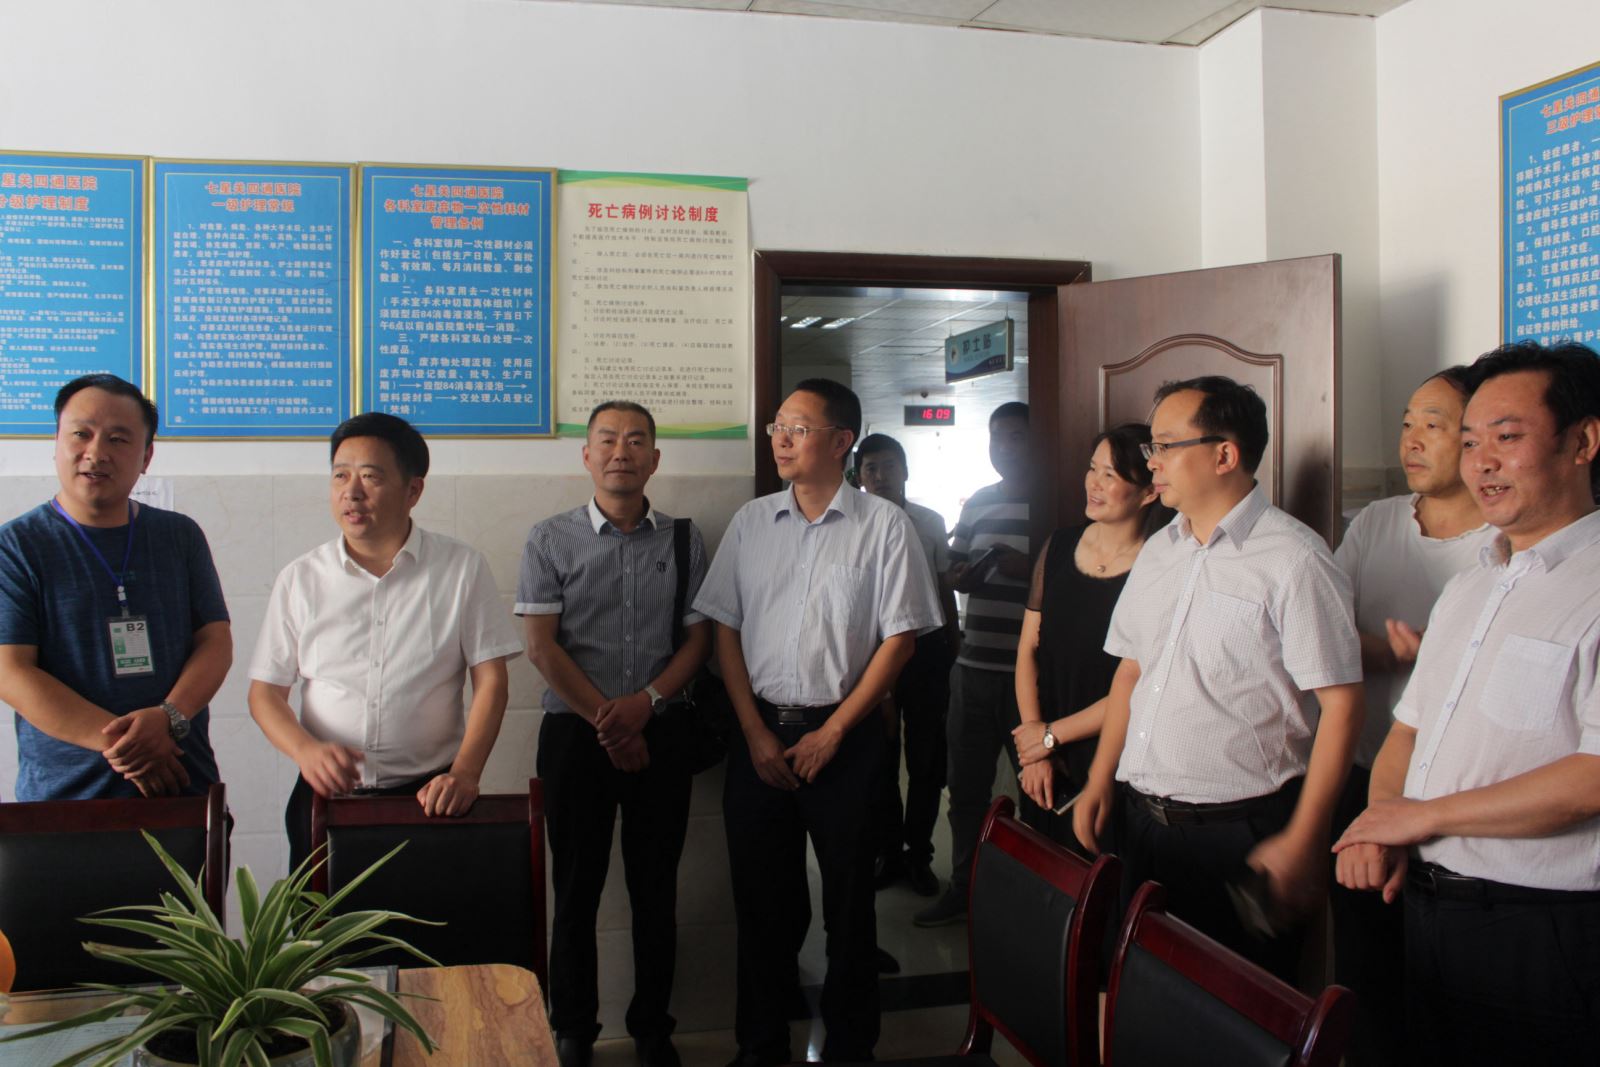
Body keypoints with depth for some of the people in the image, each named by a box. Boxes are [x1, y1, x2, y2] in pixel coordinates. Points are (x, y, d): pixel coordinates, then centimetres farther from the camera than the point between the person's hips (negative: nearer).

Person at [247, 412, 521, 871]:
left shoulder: (463, 569, -1)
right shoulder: (300, 579, 4)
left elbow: (490, 680, -2)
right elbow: (265, 691, 6)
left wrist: (465, 773, -15)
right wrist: (306, 750, -13)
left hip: (429, 794, -1)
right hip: (327, 795, 2)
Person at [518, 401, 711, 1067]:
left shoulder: (684, 542, 6)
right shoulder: (550, 540, 1)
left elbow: (699, 638, 4)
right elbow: (541, 646, -5)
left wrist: (646, 701, -12)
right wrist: (607, 722, -10)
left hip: (659, 732, 2)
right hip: (576, 733, -1)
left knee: (656, 890, 8)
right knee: (578, 890, 7)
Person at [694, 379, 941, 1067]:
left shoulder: (884, 526, -4)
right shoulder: (752, 522, 6)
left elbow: (900, 638, -5)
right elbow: (725, 629, 7)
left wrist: (830, 734, -8)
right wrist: (757, 734, -2)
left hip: (843, 737, -3)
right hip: (759, 733, 3)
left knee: (848, 897, 6)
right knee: (760, 893, 11)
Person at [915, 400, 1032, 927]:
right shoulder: (977, 503, 14)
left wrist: (1029, 569, -22)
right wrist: (963, 577, -4)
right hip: (974, 666, 6)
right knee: (967, 783, 14)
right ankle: (963, 887, 27)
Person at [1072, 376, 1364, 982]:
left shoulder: (1294, 560, -13)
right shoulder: (1158, 551, 10)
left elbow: (1341, 705, -15)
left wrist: (1302, 841, -16)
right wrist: (1100, 782, 11)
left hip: (1239, 835, -6)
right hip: (1140, 819, 7)